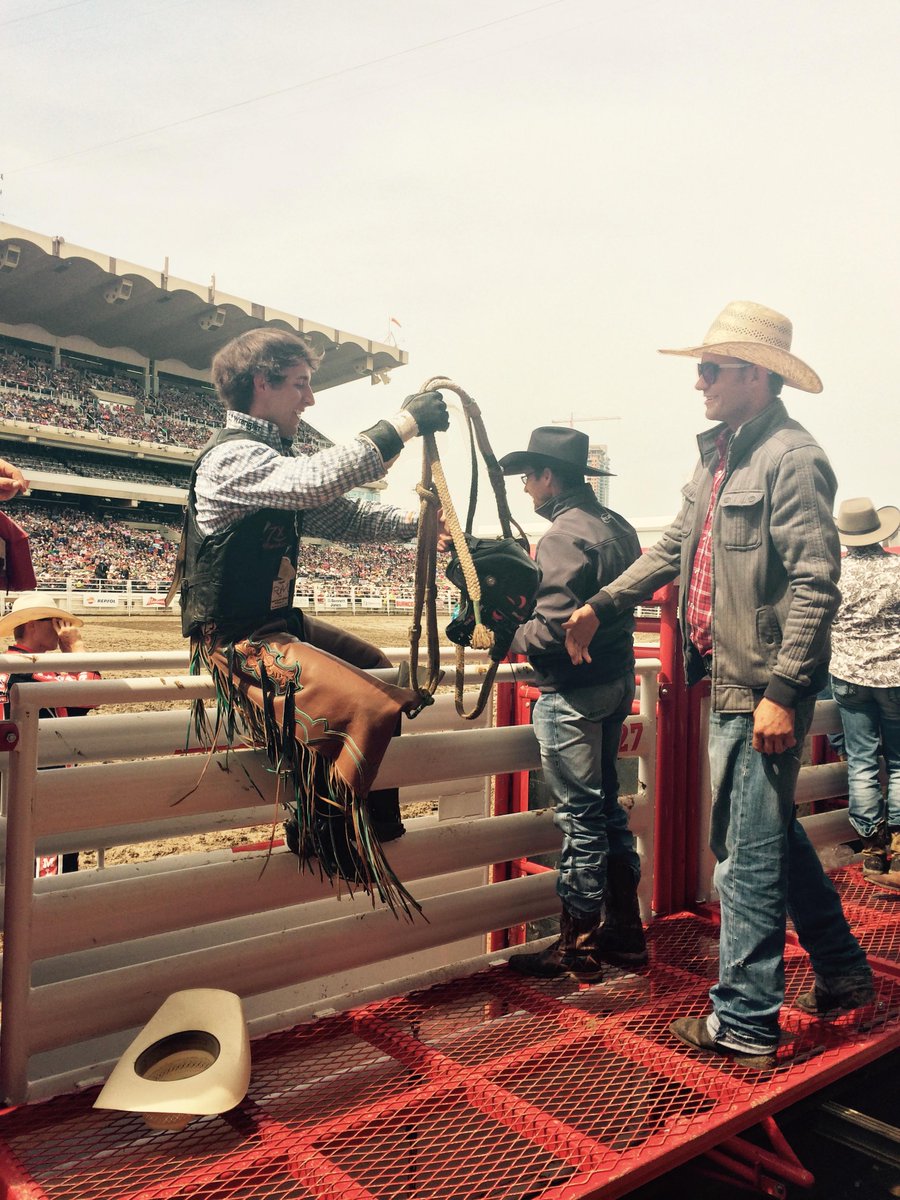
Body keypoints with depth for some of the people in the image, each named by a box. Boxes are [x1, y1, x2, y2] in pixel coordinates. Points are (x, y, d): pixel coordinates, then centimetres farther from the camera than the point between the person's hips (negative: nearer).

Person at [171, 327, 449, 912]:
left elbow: (340, 516, 11)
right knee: (372, 707, -27)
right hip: (240, 640, -11)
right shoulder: (232, 456, -18)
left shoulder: (271, 454, 15)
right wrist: (401, 425, -31)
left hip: (278, 623, 11)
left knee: (386, 674, 23)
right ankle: (325, 836, -4)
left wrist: (410, 523, -5)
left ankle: (378, 821, 34)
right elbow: (317, 482, -36)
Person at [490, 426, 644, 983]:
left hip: (575, 693, -10)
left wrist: (512, 638, -5)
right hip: (617, 681, 10)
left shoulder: (563, 537, -19)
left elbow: (552, 630, -25)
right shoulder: (617, 526, 10)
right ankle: (625, 932, 30)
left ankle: (577, 947, 16)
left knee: (581, 817, 1)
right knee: (607, 806, 18)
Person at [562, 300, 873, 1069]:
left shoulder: (792, 458, -14)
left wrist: (783, 693, -23)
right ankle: (843, 972, 38)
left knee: (750, 856, 0)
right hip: (729, 679, 10)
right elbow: (675, 546, 22)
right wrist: (602, 605, 16)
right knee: (775, 835, 20)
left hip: (765, 689, -10)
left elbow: (816, 585, -20)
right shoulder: (719, 453, 15)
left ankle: (745, 1024, 14)